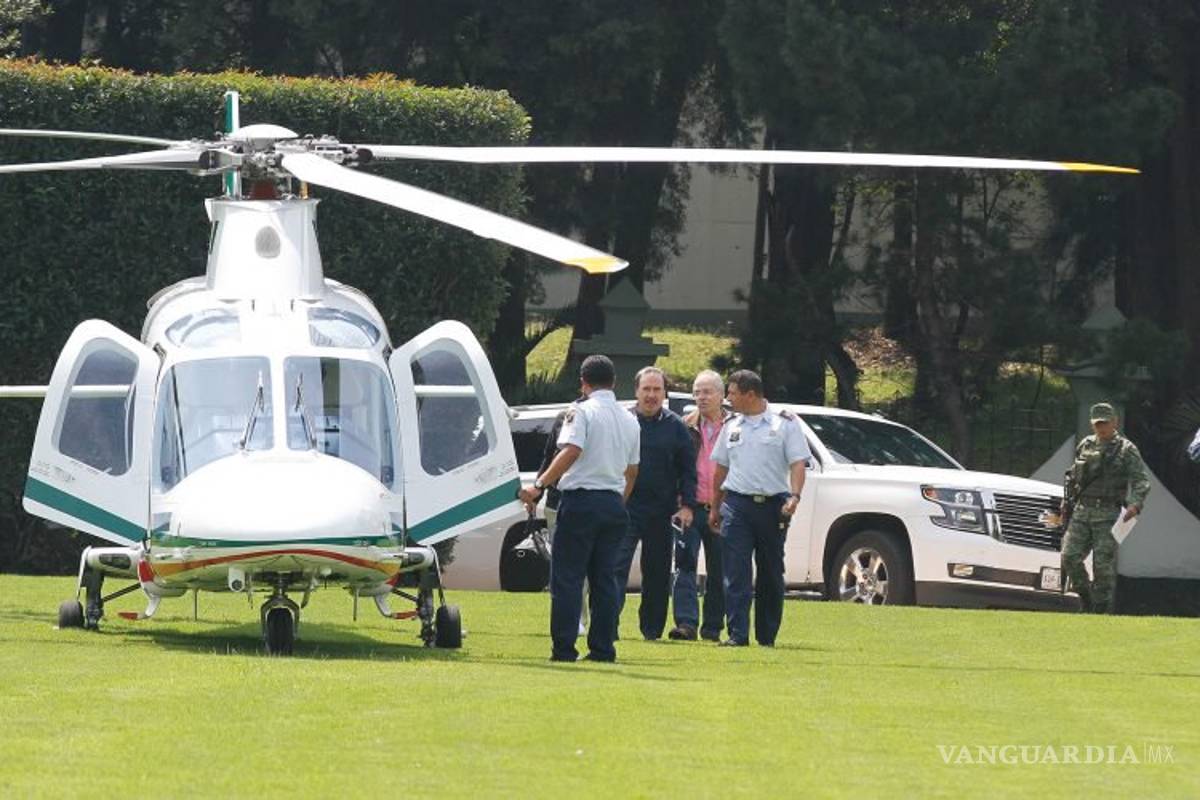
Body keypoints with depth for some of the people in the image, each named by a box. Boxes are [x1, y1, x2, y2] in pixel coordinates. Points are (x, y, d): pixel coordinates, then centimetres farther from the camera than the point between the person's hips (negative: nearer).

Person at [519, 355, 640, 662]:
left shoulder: (582, 412, -7)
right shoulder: (629, 420, 14)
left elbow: (571, 452, -21)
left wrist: (539, 486, -22)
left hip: (581, 501, -6)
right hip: (614, 504, 6)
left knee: (566, 578, -3)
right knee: (604, 578, 10)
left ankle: (564, 648, -9)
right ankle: (603, 648, 7)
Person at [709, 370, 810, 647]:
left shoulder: (785, 423, 1)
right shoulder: (732, 426, 14)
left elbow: (798, 463, -5)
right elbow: (721, 468, 20)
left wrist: (794, 496, -20)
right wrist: (715, 507, 18)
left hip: (773, 505, -2)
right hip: (737, 503, 2)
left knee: (771, 573, 5)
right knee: (736, 572, -9)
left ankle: (767, 636, 13)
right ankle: (737, 634, -12)